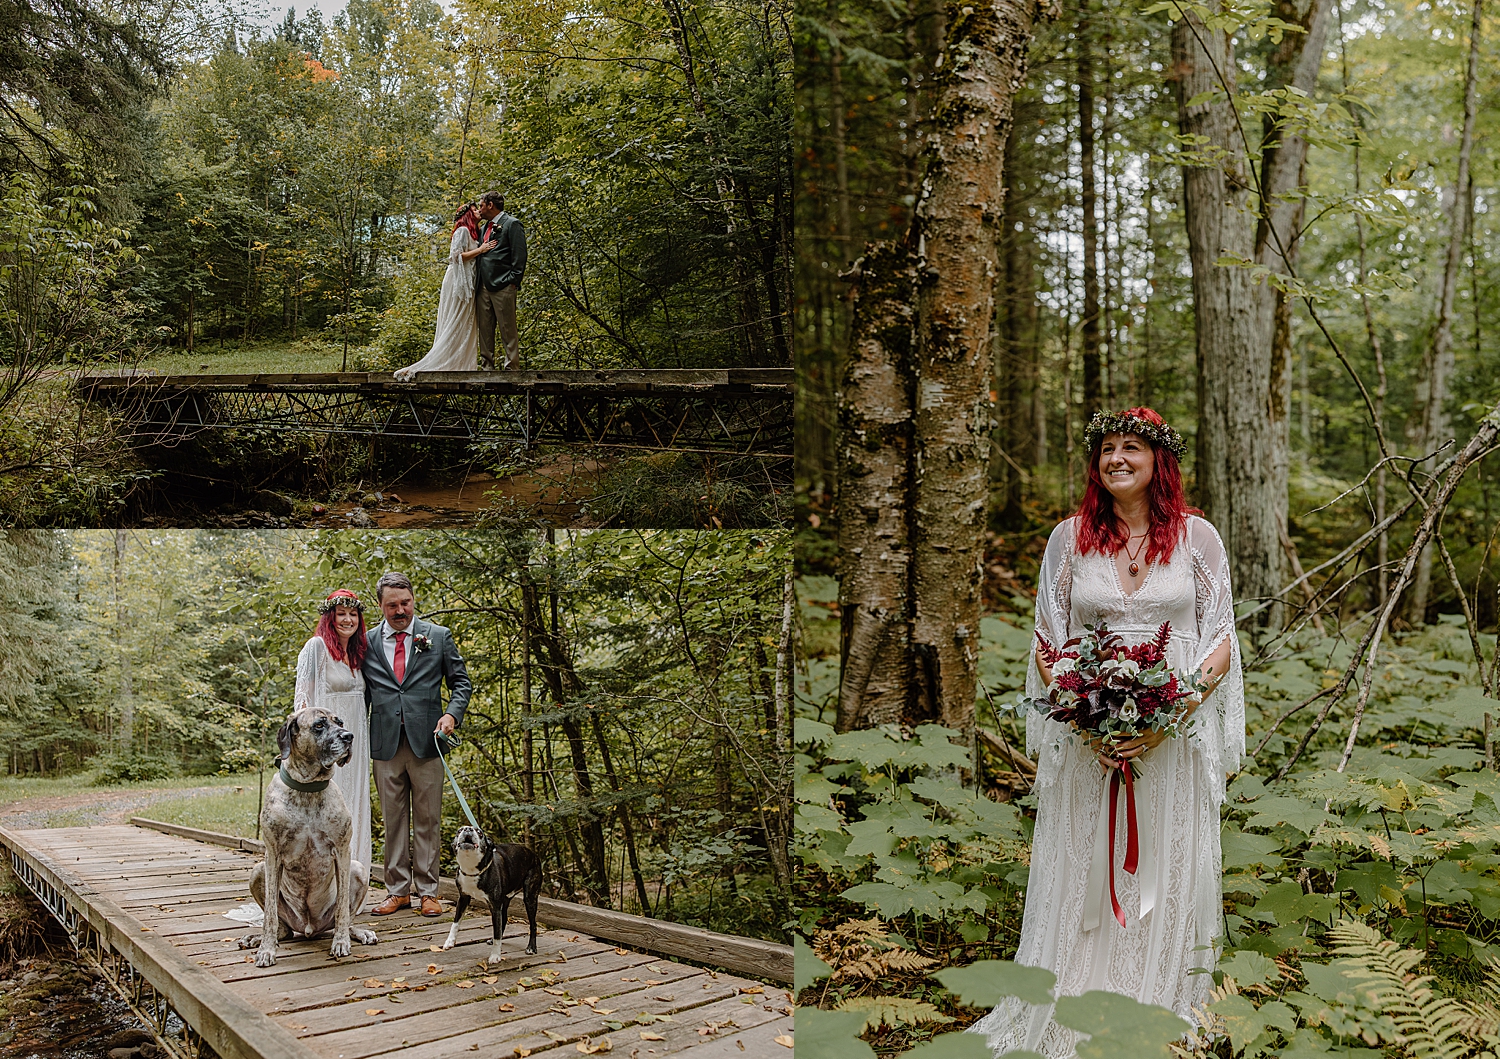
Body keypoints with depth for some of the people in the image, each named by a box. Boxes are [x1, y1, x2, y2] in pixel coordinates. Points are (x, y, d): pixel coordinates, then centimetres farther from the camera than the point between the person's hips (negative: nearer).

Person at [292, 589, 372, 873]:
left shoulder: (356, 652, 16)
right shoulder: (316, 647, -6)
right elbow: (302, 698, -9)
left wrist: (364, 739, 15)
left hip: (355, 741, 7)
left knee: (353, 807, 8)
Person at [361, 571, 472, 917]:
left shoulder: (438, 636, 5)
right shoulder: (366, 642, 8)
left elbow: (461, 683, 8)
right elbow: (362, 692, 12)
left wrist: (451, 714, -10)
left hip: (426, 741, -1)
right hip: (386, 743, 1)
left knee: (428, 819, 4)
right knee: (394, 820, 7)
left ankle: (428, 891, 12)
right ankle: (398, 891, 17)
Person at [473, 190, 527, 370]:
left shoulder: (512, 224, 0)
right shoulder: (484, 228, 23)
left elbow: (519, 255, -8)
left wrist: (513, 281, -14)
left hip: (502, 286, -8)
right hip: (483, 286, 8)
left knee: (508, 330, -6)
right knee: (485, 330, 7)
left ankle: (512, 367, -4)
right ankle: (487, 367, 11)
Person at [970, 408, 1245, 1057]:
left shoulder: (1197, 536, 2)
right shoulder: (1070, 537, 5)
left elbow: (1221, 642, 1)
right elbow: (1048, 642, 5)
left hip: (1176, 735, 0)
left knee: (1169, 878, 6)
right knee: (1082, 878, 5)